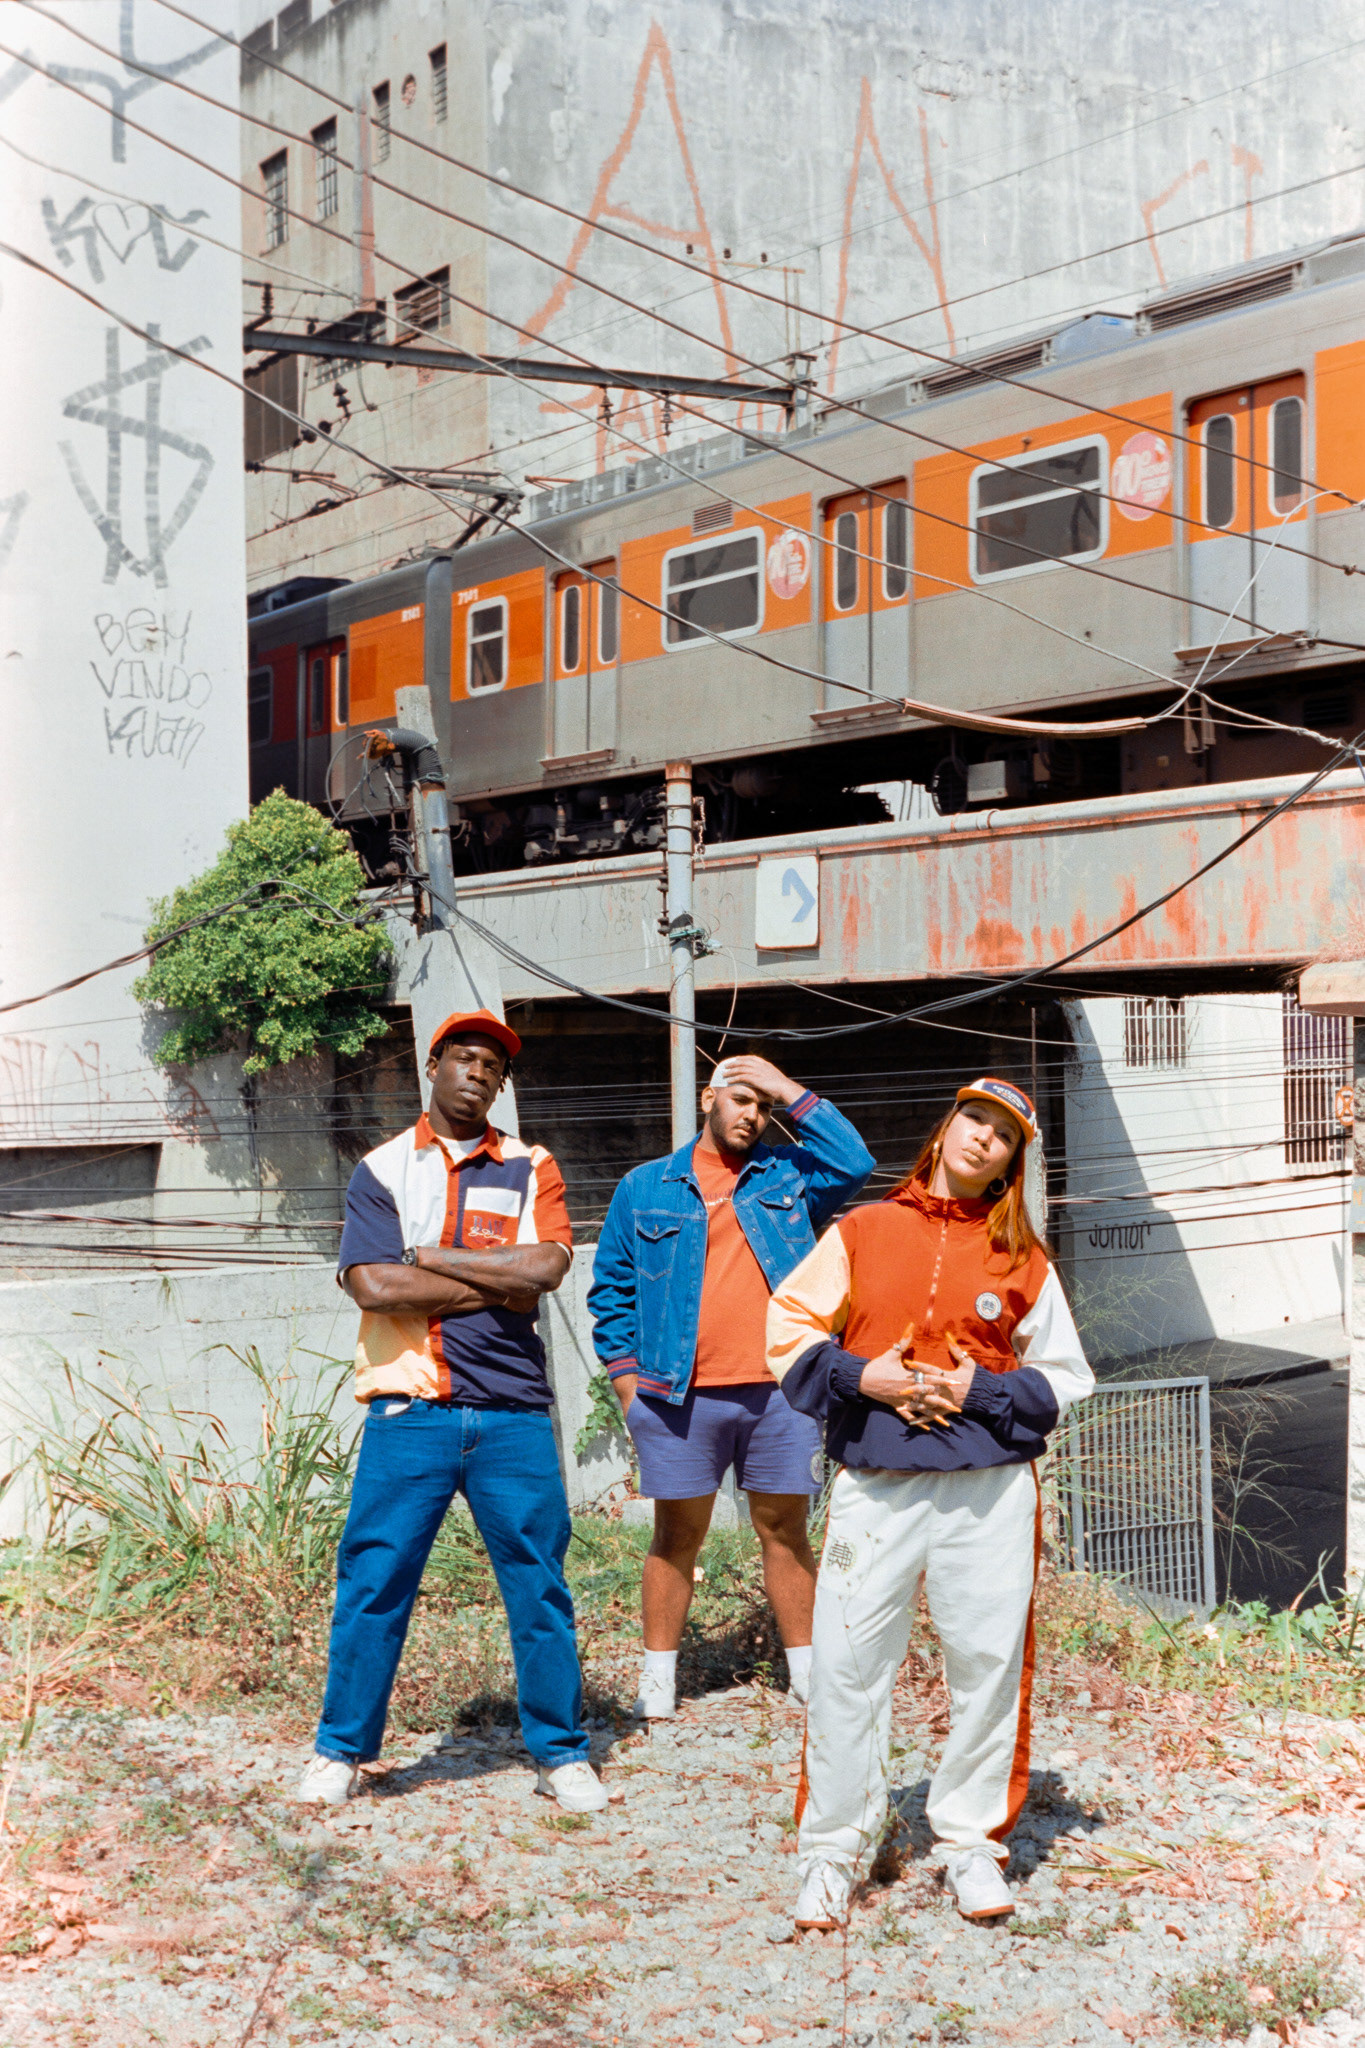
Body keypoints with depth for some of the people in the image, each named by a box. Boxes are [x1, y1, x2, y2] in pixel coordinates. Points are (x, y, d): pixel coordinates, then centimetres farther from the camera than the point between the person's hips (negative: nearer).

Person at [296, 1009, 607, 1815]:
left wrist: (427, 1256, -7)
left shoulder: (532, 1168, 9)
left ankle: (563, 1755, 19)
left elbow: (543, 1268, -9)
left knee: (540, 1586, 6)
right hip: (410, 1409, -1)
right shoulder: (382, 1170, 5)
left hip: (514, 1413, 1)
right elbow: (374, 1286, -10)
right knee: (374, 1582, 3)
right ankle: (342, 1751, 18)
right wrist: (498, 1285, -7)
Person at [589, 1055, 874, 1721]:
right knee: (677, 1533, 5)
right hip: (682, 1396, -1)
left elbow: (854, 1164, -6)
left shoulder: (789, 1177, 12)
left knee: (785, 1529, 7)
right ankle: (658, 1676, 15)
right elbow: (611, 1288, 12)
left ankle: (806, 1669, 17)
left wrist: (790, 1091, -4)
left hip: (780, 1392, 1)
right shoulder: (645, 1188, 10)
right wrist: (626, 1376, 3)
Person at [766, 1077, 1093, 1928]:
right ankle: (833, 1851, 13)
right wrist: (861, 1377, -7)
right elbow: (789, 1325, 8)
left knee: (988, 1665, 3)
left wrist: (979, 1391, -8)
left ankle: (975, 1842, 20)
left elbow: (1065, 1379, 8)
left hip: (990, 1489, 1)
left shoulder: (1024, 1259, 9)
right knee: (849, 1667, -1)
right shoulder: (861, 1233, 9)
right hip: (875, 1485, 0)